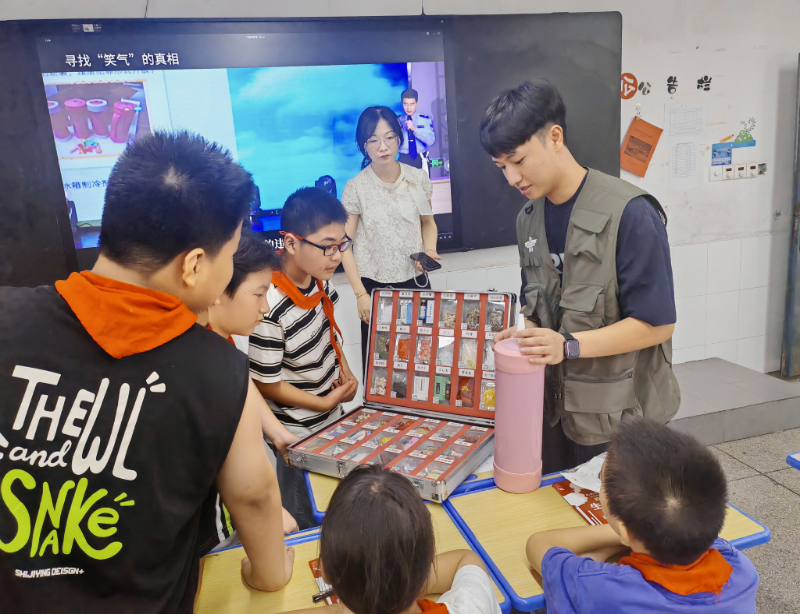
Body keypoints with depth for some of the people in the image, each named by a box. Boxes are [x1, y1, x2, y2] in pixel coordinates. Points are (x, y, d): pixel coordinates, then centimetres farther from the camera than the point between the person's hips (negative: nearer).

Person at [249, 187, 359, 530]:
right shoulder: (272, 309, -33)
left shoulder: (319, 279, -10)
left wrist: (344, 370, -2)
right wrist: (325, 403, -15)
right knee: (303, 524, 16)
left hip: (333, 418, 7)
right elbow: (267, 383, -22)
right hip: (299, 435, -7)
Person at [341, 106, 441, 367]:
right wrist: (360, 294, -12)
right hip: (374, 285, -2)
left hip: (414, 280, 2)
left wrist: (429, 250, -6)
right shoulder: (355, 188, -8)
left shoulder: (418, 178, 0)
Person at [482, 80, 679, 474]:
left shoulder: (630, 214, -18)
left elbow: (657, 323, -17)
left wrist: (568, 345, -25)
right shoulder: (528, 219, 3)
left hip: (619, 415, -6)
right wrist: (523, 338, -8)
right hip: (555, 406, 6)